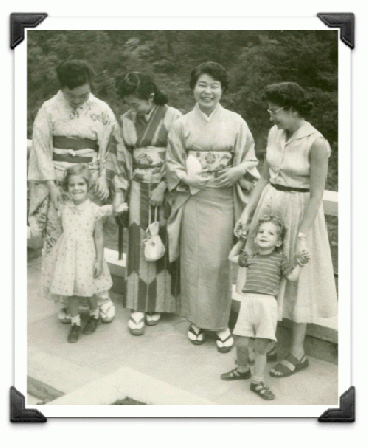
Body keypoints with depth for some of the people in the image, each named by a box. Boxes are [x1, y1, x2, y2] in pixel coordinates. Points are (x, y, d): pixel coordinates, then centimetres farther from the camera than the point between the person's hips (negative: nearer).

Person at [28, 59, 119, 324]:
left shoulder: (101, 111, 4)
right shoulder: (49, 110, 1)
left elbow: (109, 148, 7)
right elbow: (41, 149, 0)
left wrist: (103, 178, -6)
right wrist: (52, 186, -8)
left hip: (90, 183, 0)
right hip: (57, 182, 0)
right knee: (57, 238, 0)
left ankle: (101, 296, 14)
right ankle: (64, 300, 10)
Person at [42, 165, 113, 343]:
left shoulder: (94, 210, -9)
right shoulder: (64, 208, 0)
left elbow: (99, 237, -5)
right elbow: (63, 233, 10)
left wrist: (99, 260, -5)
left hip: (86, 254, -3)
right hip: (67, 254, 3)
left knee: (88, 291, 8)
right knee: (70, 291, 8)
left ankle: (94, 315, 36)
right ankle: (75, 322, 25)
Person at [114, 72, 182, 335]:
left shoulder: (172, 117, -6)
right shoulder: (126, 121, 7)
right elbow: (122, 159, 12)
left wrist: (163, 187, -13)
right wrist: (121, 192, 8)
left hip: (166, 188, -3)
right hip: (139, 189, 3)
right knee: (139, 245, 0)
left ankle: (157, 304, 13)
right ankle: (139, 308, 6)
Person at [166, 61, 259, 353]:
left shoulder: (235, 123, 3)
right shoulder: (182, 124, 6)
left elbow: (251, 159, 7)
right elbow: (172, 164, 9)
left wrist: (238, 171, -14)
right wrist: (187, 178, -11)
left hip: (224, 200, -1)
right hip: (193, 200, 1)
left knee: (219, 261, 0)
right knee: (194, 260, 3)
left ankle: (220, 323, 15)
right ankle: (197, 320, 20)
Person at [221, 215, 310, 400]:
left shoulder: (280, 259, 10)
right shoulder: (250, 258, 17)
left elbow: (292, 276, 5)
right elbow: (232, 257, 32)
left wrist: (301, 263, -6)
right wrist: (241, 241, 30)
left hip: (267, 303, -3)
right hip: (248, 301, 3)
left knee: (261, 347, -1)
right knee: (240, 342, 4)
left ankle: (258, 381, 13)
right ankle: (242, 369, 33)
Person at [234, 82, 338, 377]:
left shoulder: (315, 143, -18)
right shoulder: (274, 134, 2)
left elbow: (316, 194, -18)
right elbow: (265, 178, 8)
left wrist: (302, 235, -19)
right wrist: (247, 213, 3)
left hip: (298, 212, -6)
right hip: (268, 206, 6)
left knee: (296, 280, 5)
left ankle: (298, 353, 20)